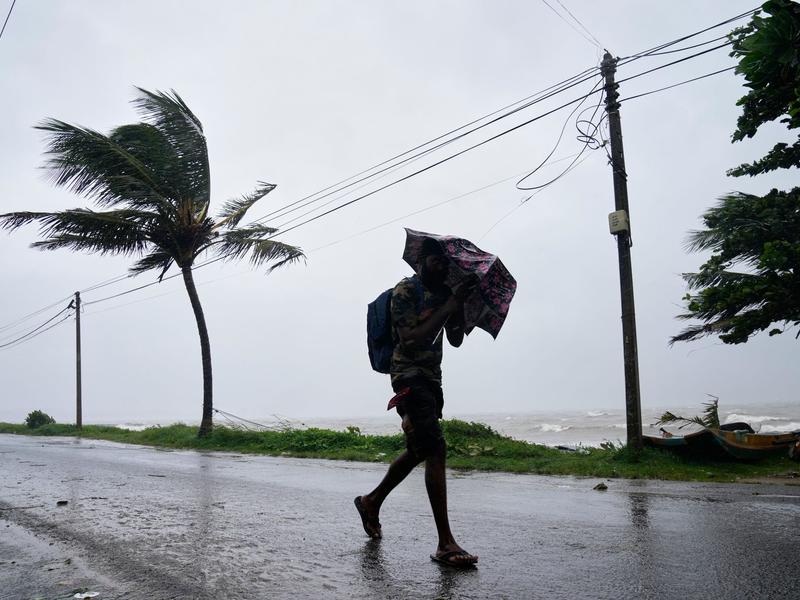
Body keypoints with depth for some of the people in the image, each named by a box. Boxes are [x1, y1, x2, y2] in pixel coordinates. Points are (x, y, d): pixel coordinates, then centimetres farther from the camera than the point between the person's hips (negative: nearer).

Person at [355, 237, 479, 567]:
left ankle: (371, 501, 36)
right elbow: (409, 342, -21)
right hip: (410, 376, -9)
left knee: (418, 450, 17)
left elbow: (456, 340, 11)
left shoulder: (443, 292, 14)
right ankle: (445, 543, -16)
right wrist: (448, 307, -19)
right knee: (436, 450, -17)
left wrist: (460, 303, -2)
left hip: (432, 378, 9)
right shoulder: (405, 291, -10)